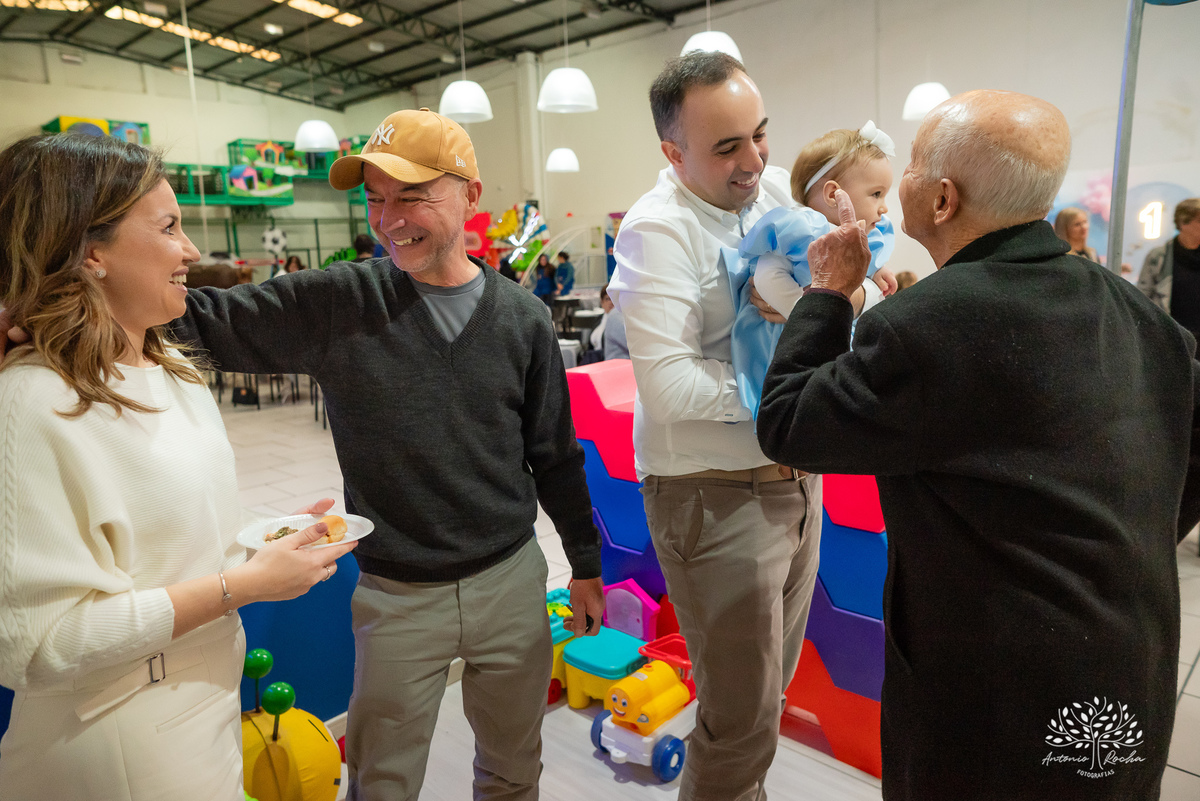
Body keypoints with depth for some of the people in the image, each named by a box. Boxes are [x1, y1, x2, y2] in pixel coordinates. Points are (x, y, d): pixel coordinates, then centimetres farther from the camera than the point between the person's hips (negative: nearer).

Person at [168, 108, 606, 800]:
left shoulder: (522, 318, -4)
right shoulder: (335, 305, -7)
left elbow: (555, 456, 3)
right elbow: (208, 320, -5)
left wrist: (586, 564, 9)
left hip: (512, 581, 1)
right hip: (396, 595, -1)